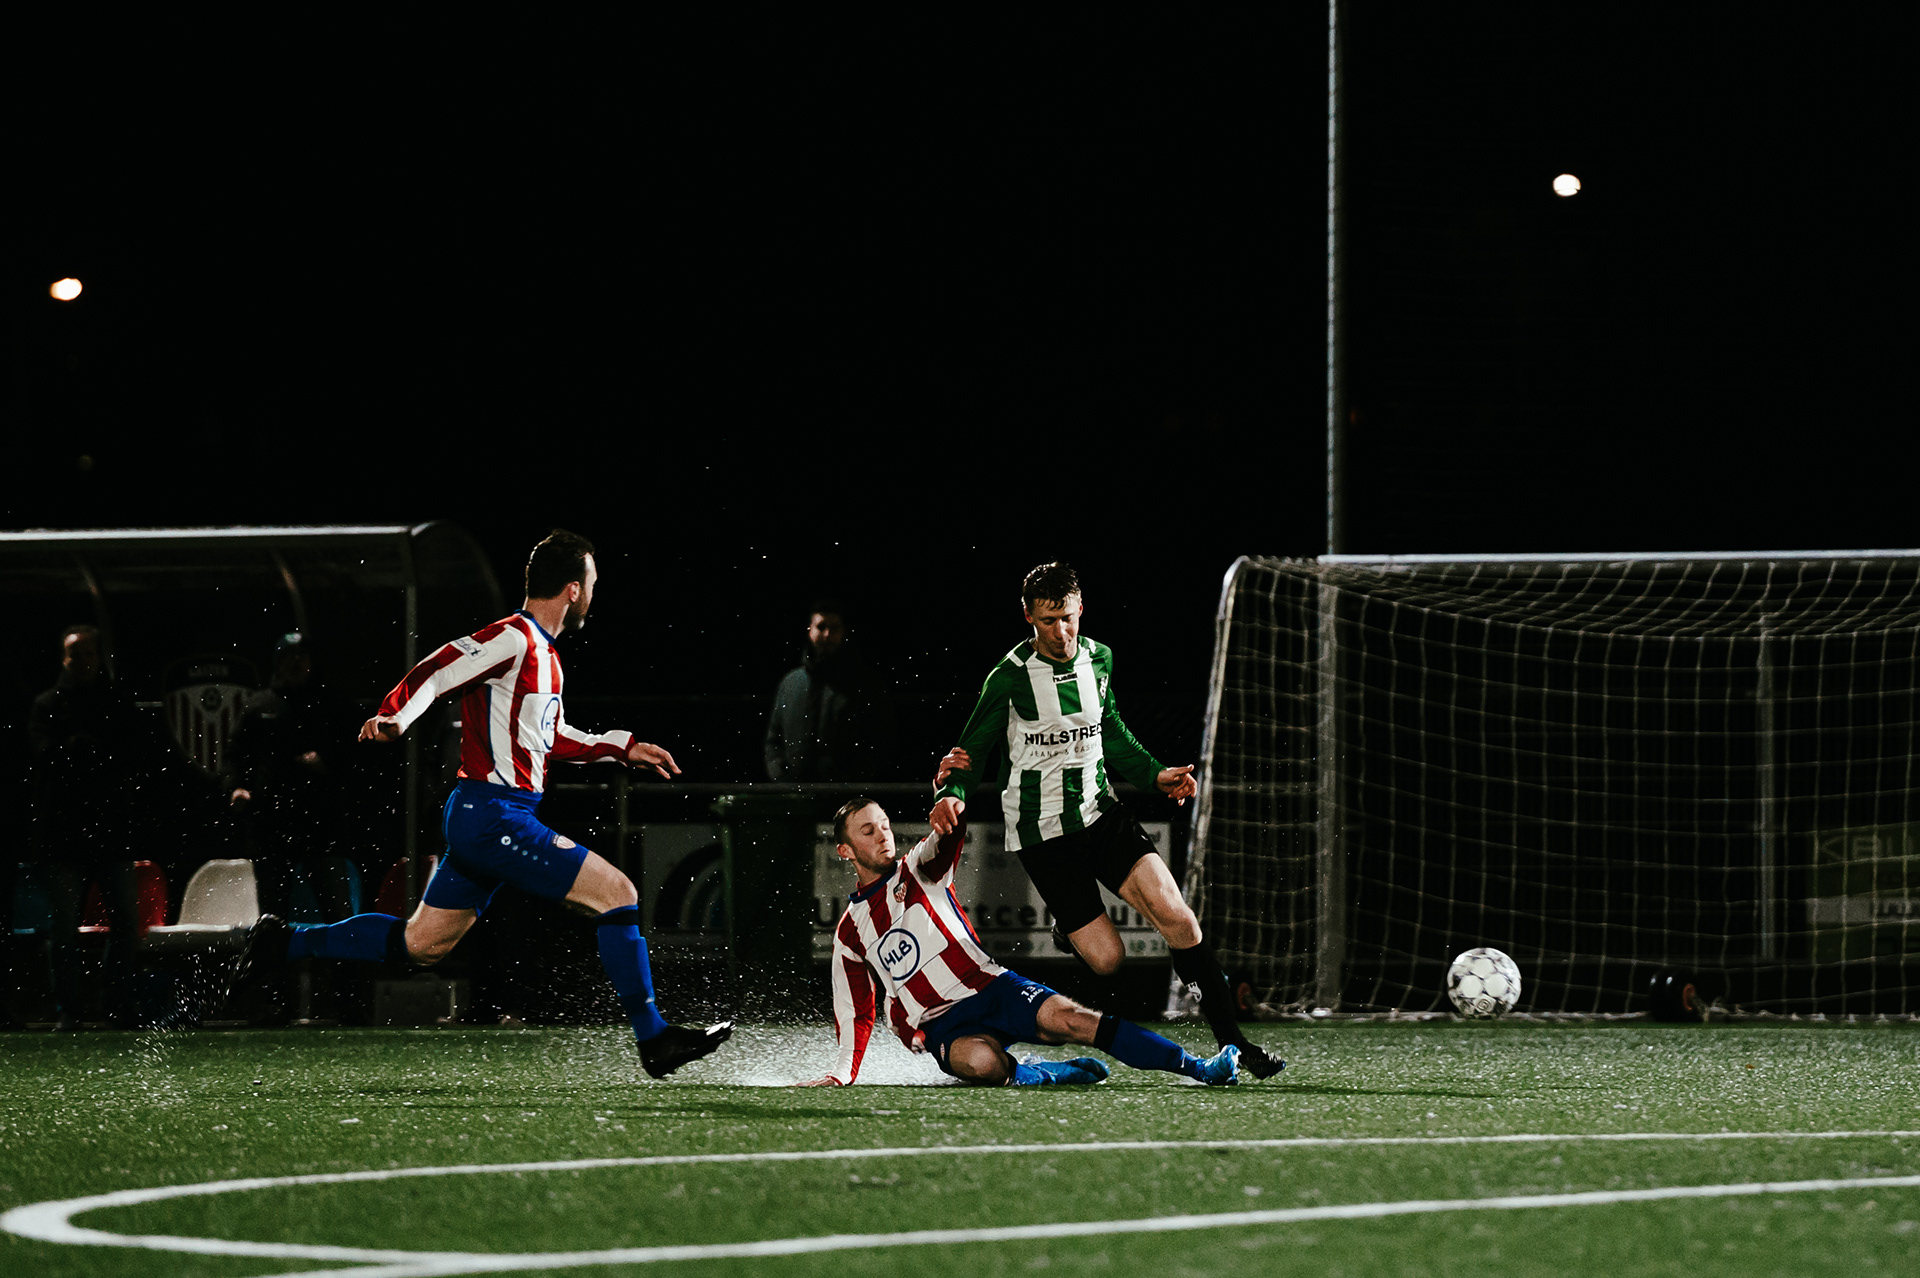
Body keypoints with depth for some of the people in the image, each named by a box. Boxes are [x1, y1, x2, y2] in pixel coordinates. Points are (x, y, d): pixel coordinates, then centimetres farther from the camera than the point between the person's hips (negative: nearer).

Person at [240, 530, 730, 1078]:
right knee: (617, 892, -10)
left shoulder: (543, 652, 19)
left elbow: (549, 738, 30)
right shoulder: (514, 638, -12)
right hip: (493, 817, -10)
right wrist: (393, 717, -37)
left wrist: (622, 746, 28)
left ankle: (283, 942, 21)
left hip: (484, 820, 10)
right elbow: (435, 673, -21)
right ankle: (652, 1038, -6)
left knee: (422, 944, 15)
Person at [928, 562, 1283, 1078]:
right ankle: (1068, 930, 28)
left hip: (1101, 813, 4)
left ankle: (1230, 1036, -8)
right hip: (1043, 835, -4)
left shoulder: (1098, 659, 5)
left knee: (1175, 914, -14)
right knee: (1107, 958, -9)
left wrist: (1156, 775, 13)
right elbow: (974, 751, -5)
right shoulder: (1009, 677, -11)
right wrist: (953, 794, -25)